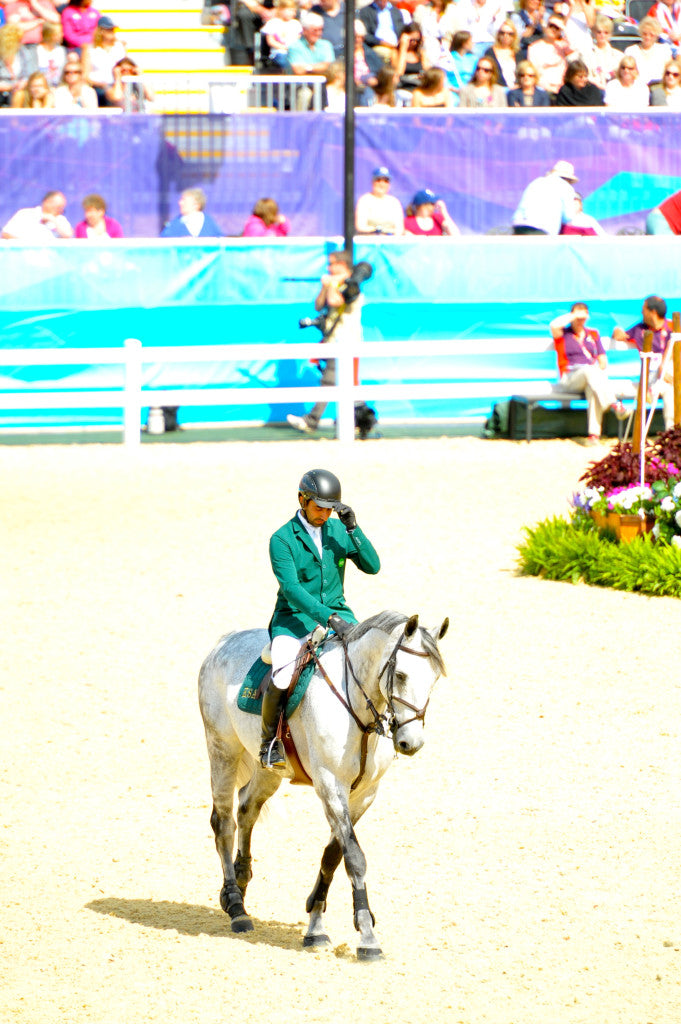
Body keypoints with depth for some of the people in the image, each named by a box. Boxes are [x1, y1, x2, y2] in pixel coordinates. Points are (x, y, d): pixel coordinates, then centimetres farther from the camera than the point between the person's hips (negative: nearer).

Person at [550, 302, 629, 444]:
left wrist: (600, 370, -4)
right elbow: (554, 325, -14)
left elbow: (603, 360, 19)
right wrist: (574, 315, -4)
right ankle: (613, 404, -53)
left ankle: (594, 433, -46)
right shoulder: (563, 334, 11)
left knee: (592, 387, -36)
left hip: (591, 374, 2)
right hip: (570, 378, -2)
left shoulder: (593, 334, 23)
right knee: (590, 370, -37)